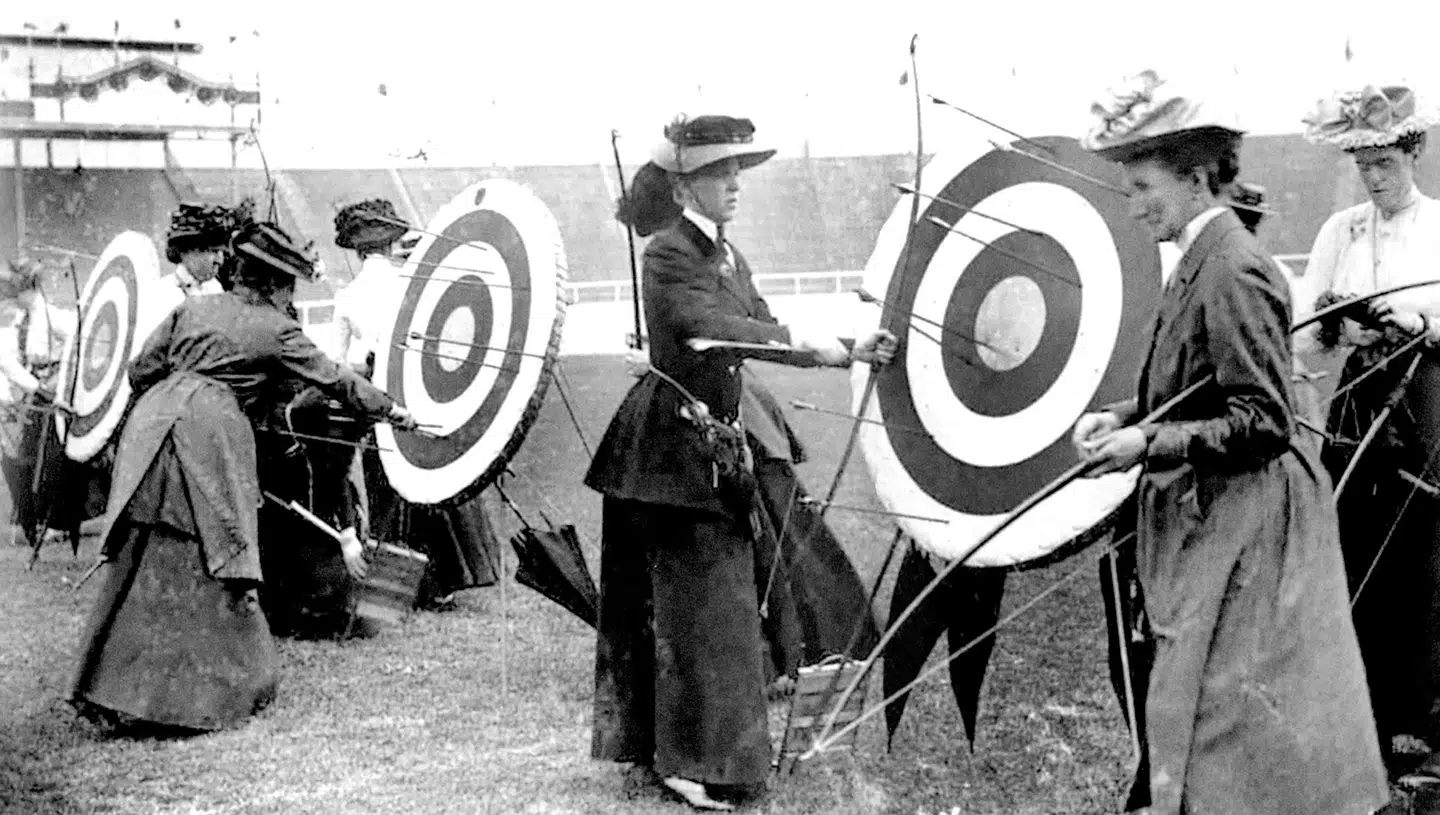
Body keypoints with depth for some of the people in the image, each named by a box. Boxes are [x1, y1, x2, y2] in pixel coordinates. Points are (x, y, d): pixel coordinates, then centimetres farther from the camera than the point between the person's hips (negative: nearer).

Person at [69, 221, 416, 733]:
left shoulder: (194, 307, 19)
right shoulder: (275, 330, 7)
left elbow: (141, 369, 17)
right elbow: (335, 381, 14)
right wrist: (390, 410, 26)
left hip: (150, 423, 5)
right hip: (210, 428, -5)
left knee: (140, 561, 7)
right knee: (214, 561, 2)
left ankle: (113, 690, 10)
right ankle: (220, 688, 8)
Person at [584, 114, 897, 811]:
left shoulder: (731, 260, 14)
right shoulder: (669, 254, -13)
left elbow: (763, 335, 9)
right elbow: (709, 325, -28)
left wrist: (848, 352, -3)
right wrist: (807, 343, -32)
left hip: (714, 445, 9)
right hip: (671, 445, -9)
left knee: (715, 595, 13)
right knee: (696, 598, -5)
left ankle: (657, 742, 25)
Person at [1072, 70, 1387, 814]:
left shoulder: (1231, 272, -20)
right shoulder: (1201, 259, 8)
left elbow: (1262, 423, -22)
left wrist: (1149, 444, -23)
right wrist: (1123, 416, 3)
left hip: (1242, 525, -9)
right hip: (1211, 521, 9)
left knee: (1221, 712, -1)